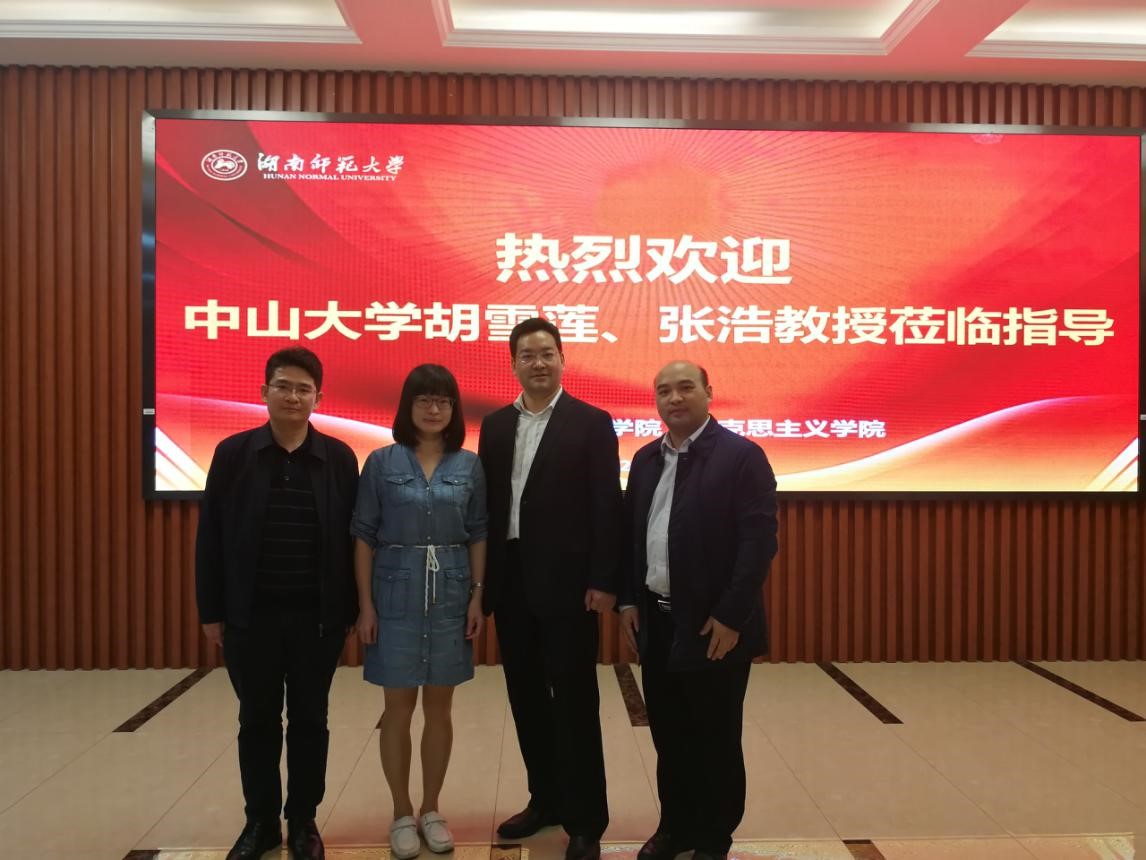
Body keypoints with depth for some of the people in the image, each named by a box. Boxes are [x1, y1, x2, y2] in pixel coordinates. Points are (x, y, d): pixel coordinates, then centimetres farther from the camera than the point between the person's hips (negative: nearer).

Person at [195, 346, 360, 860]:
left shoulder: (339, 458, -1)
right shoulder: (233, 453, -1)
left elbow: (351, 537, 0)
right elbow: (211, 537, 1)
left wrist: (349, 610, -2)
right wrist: (211, 610, 0)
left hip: (317, 615, 0)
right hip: (251, 614, 1)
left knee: (309, 720, 11)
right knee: (257, 721, 13)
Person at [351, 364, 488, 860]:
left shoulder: (469, 466, 2)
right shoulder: (381, 462, -3)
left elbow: (478, 535, 5)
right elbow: (364, 536, -2)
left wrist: (478, 595, -2)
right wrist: (365, 604, -5)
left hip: (450, 596, 2)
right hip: (396, 595, -1)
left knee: (439, 707, 10)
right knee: (399, 708, 6)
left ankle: (430, 810, 26)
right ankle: (402, 814, 22)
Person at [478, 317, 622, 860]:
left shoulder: (592, 423, -3)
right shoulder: (496, 425, 10)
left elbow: (607, 507, -8)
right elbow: (488, 503, 8)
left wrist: (603, 581, -13)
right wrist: (483, 578, 5)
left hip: (566, 582, -5)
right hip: (511, 581, 5)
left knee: (574, 702, 2)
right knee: (526, 697, 14)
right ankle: (545, 799, 30)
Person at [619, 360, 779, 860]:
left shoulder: (742, 456, -10)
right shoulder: (646, 459, 10)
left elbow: (759, 541, -15)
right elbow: (630, 533, 12)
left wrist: (731, 617, -18)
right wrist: (628, 600, 6)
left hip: (713, 624, -5)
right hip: (656, 620, 6)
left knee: (716, 739, 9)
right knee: (668, 735, 15)